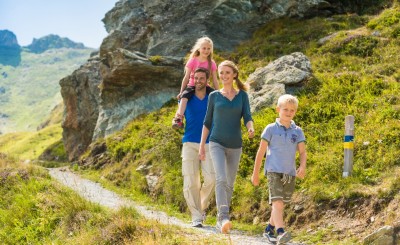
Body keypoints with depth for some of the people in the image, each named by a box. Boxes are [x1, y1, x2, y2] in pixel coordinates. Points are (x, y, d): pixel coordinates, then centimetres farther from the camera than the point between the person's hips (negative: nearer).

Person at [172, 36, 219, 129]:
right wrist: (181, 91, -5)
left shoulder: (212, 63, 3)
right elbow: (186, 77, -3)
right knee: (185, 95, -35)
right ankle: (179, 117, -46)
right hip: (192, 86, -3)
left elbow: (215, 80, 5)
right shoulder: (193, 61, -3)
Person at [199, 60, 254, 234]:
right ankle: (224, 218, -33)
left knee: (229, 184, 10)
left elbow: (247, 117, -5)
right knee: (221, 179, -22)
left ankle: (220, 219, 23)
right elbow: (207, 122, 9)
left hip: (235, 146, 2)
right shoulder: (214, 96, 5)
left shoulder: (242, 95, 6)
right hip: (217, 144, -2)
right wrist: (201, 146, 5)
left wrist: (251, 129, -28)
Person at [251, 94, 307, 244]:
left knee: (281, 205, 13)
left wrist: (302, 166, -18)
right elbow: (261, 151, 2)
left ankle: (269, 229, 31)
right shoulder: (271, 129, 0)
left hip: (290, 173, 4)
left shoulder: (297, 131, 8)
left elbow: (302, 152, 3)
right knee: (277, 202, -19)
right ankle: (280, 232, -30)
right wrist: (255, 173, 2)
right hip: (274, 171, -4)